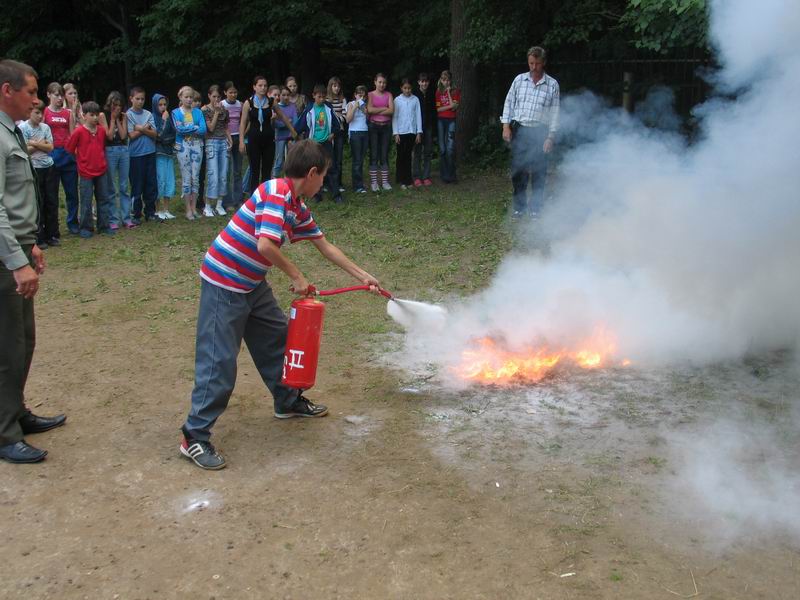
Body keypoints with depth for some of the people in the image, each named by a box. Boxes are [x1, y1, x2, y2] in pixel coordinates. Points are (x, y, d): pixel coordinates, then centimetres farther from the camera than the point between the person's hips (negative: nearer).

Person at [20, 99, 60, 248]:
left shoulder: (45, 127, 7)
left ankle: (52, 235, 17)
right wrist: (41, 144, -6)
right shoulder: (23, 128, -5)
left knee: (52, 202, 6)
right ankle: (39, 238, 8)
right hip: (33, 170, -4)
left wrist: (34, 143, -11)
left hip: (49, 167, 4)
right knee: (38, 204, 0)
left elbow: (50, 147, 0)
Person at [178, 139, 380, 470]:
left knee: (277, 337, 20)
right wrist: (297, 277, -18)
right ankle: (195, 437, 3)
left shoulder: (298, 207, 9)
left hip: (251, 283, 10)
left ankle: (289, 401, 40)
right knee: (219, 360, -6)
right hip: (223, 283, -10)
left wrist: (363, 276, 24)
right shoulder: (276, 193, -20)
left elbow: (325, 246, 20)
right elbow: (266, 245, -31)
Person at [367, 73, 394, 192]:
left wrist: (376, 111, -11)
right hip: (374, 126, -2)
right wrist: (384, 108, -8)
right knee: (374, 155, -1)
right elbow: (370, 110, -13)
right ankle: (374, 182, 2)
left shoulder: (388, 95, 8)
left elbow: (392, 111, -6)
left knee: (384, 154, 4)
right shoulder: (370, 95, 3)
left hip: (386, 126, 2)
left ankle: (385, 181, 8)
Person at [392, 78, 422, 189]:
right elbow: (394, 117, 0)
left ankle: (408, 179, 13)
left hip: (412, 131, 1)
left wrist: (419, 132, 0)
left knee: (408, 155, 6)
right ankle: (401, 180, 9)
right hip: (401, 132, -1)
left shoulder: (415, 99, 3)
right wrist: (395, 133, -6)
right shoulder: (397, 100, 0)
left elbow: (418, 116, 4)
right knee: (401, 156, 2)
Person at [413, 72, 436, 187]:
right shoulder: (414, 95, -3)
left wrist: (434, 125, 4)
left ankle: (426, 177, 10)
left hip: (428, 126, 3)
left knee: (428, 152, 4)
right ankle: (417, 177, 3)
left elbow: (434, 111, 11)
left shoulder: (431, 95, 7)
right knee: (418, 152, 0)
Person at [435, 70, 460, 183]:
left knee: (450, 149, -9)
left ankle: (451, 175, -4)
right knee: (442, 149, 2)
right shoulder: (438, 92, 8)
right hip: (441, 121, 1)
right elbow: (437, 109, 1)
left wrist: (448, 92, -5)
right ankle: (444, 175, 7)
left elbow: (454, 107, -7)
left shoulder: (455, 92, 6)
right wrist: (450, 106, -11)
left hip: (451, 120, -1)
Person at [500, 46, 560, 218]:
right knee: (518, 170, 2)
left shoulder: (552, 85, 3)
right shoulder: (519, 80, 7)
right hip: (519, 131, 1)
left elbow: (555, 112, 2)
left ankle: (535, 208, 12)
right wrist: (506, 126, -1)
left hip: (539, 132, -1)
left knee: (538, 172, 1)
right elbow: (509, 103, 10)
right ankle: (519, 207, 13)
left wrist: (551, 137, -4)